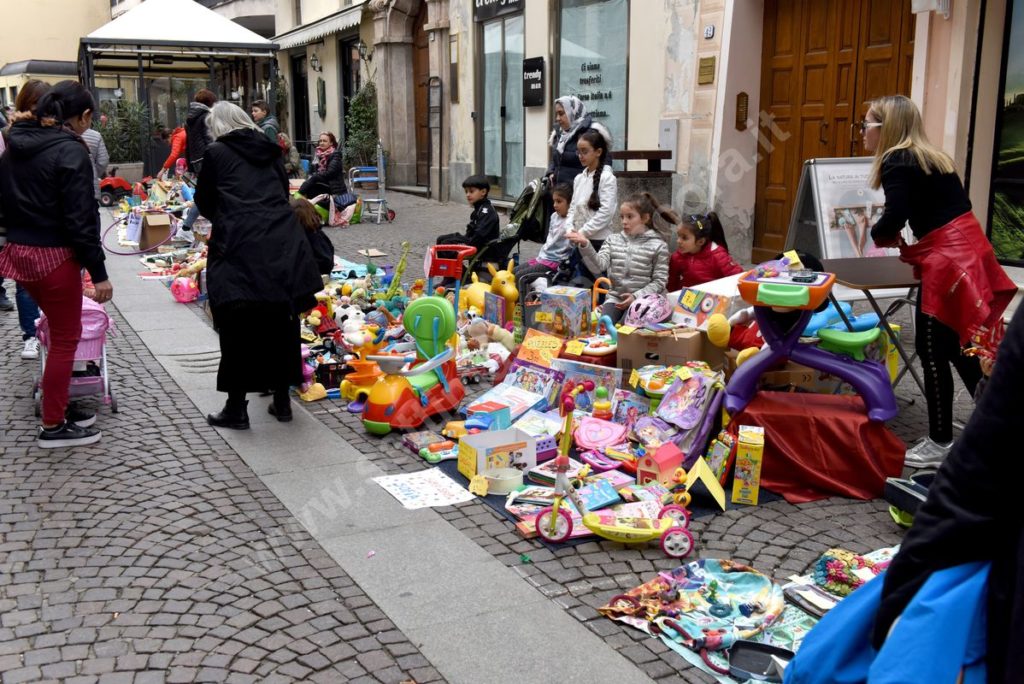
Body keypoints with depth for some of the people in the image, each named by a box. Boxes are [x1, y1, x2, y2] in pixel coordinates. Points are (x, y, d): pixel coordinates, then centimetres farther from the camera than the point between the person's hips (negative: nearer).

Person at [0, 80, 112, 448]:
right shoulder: (70, 151, -15)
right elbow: (80, 219, -19)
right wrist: (99, 273, -16)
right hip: (54, 256, -8)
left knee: (60, 331, 22)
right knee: (66, 339, 4)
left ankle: (59, 408, 29)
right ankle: (53, 427, 11)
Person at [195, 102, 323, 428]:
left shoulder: (216, 153, 3)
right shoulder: (270, 151, 16)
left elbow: (204, 203, 10)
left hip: (239, 249, -4)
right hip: (283, 245, 5)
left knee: (237, 329, 4)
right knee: (280, 324, 13)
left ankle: (236, 407, 9)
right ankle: (282, 401, 22)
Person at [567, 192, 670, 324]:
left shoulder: (658, 246, -1)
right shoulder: (613, 240, 9)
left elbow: (659, 282, -3)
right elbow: (598, 266, -7)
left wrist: (636, 296, -16)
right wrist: (585, 245, -24)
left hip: (641, 300, -3)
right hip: (615, 298, 3)